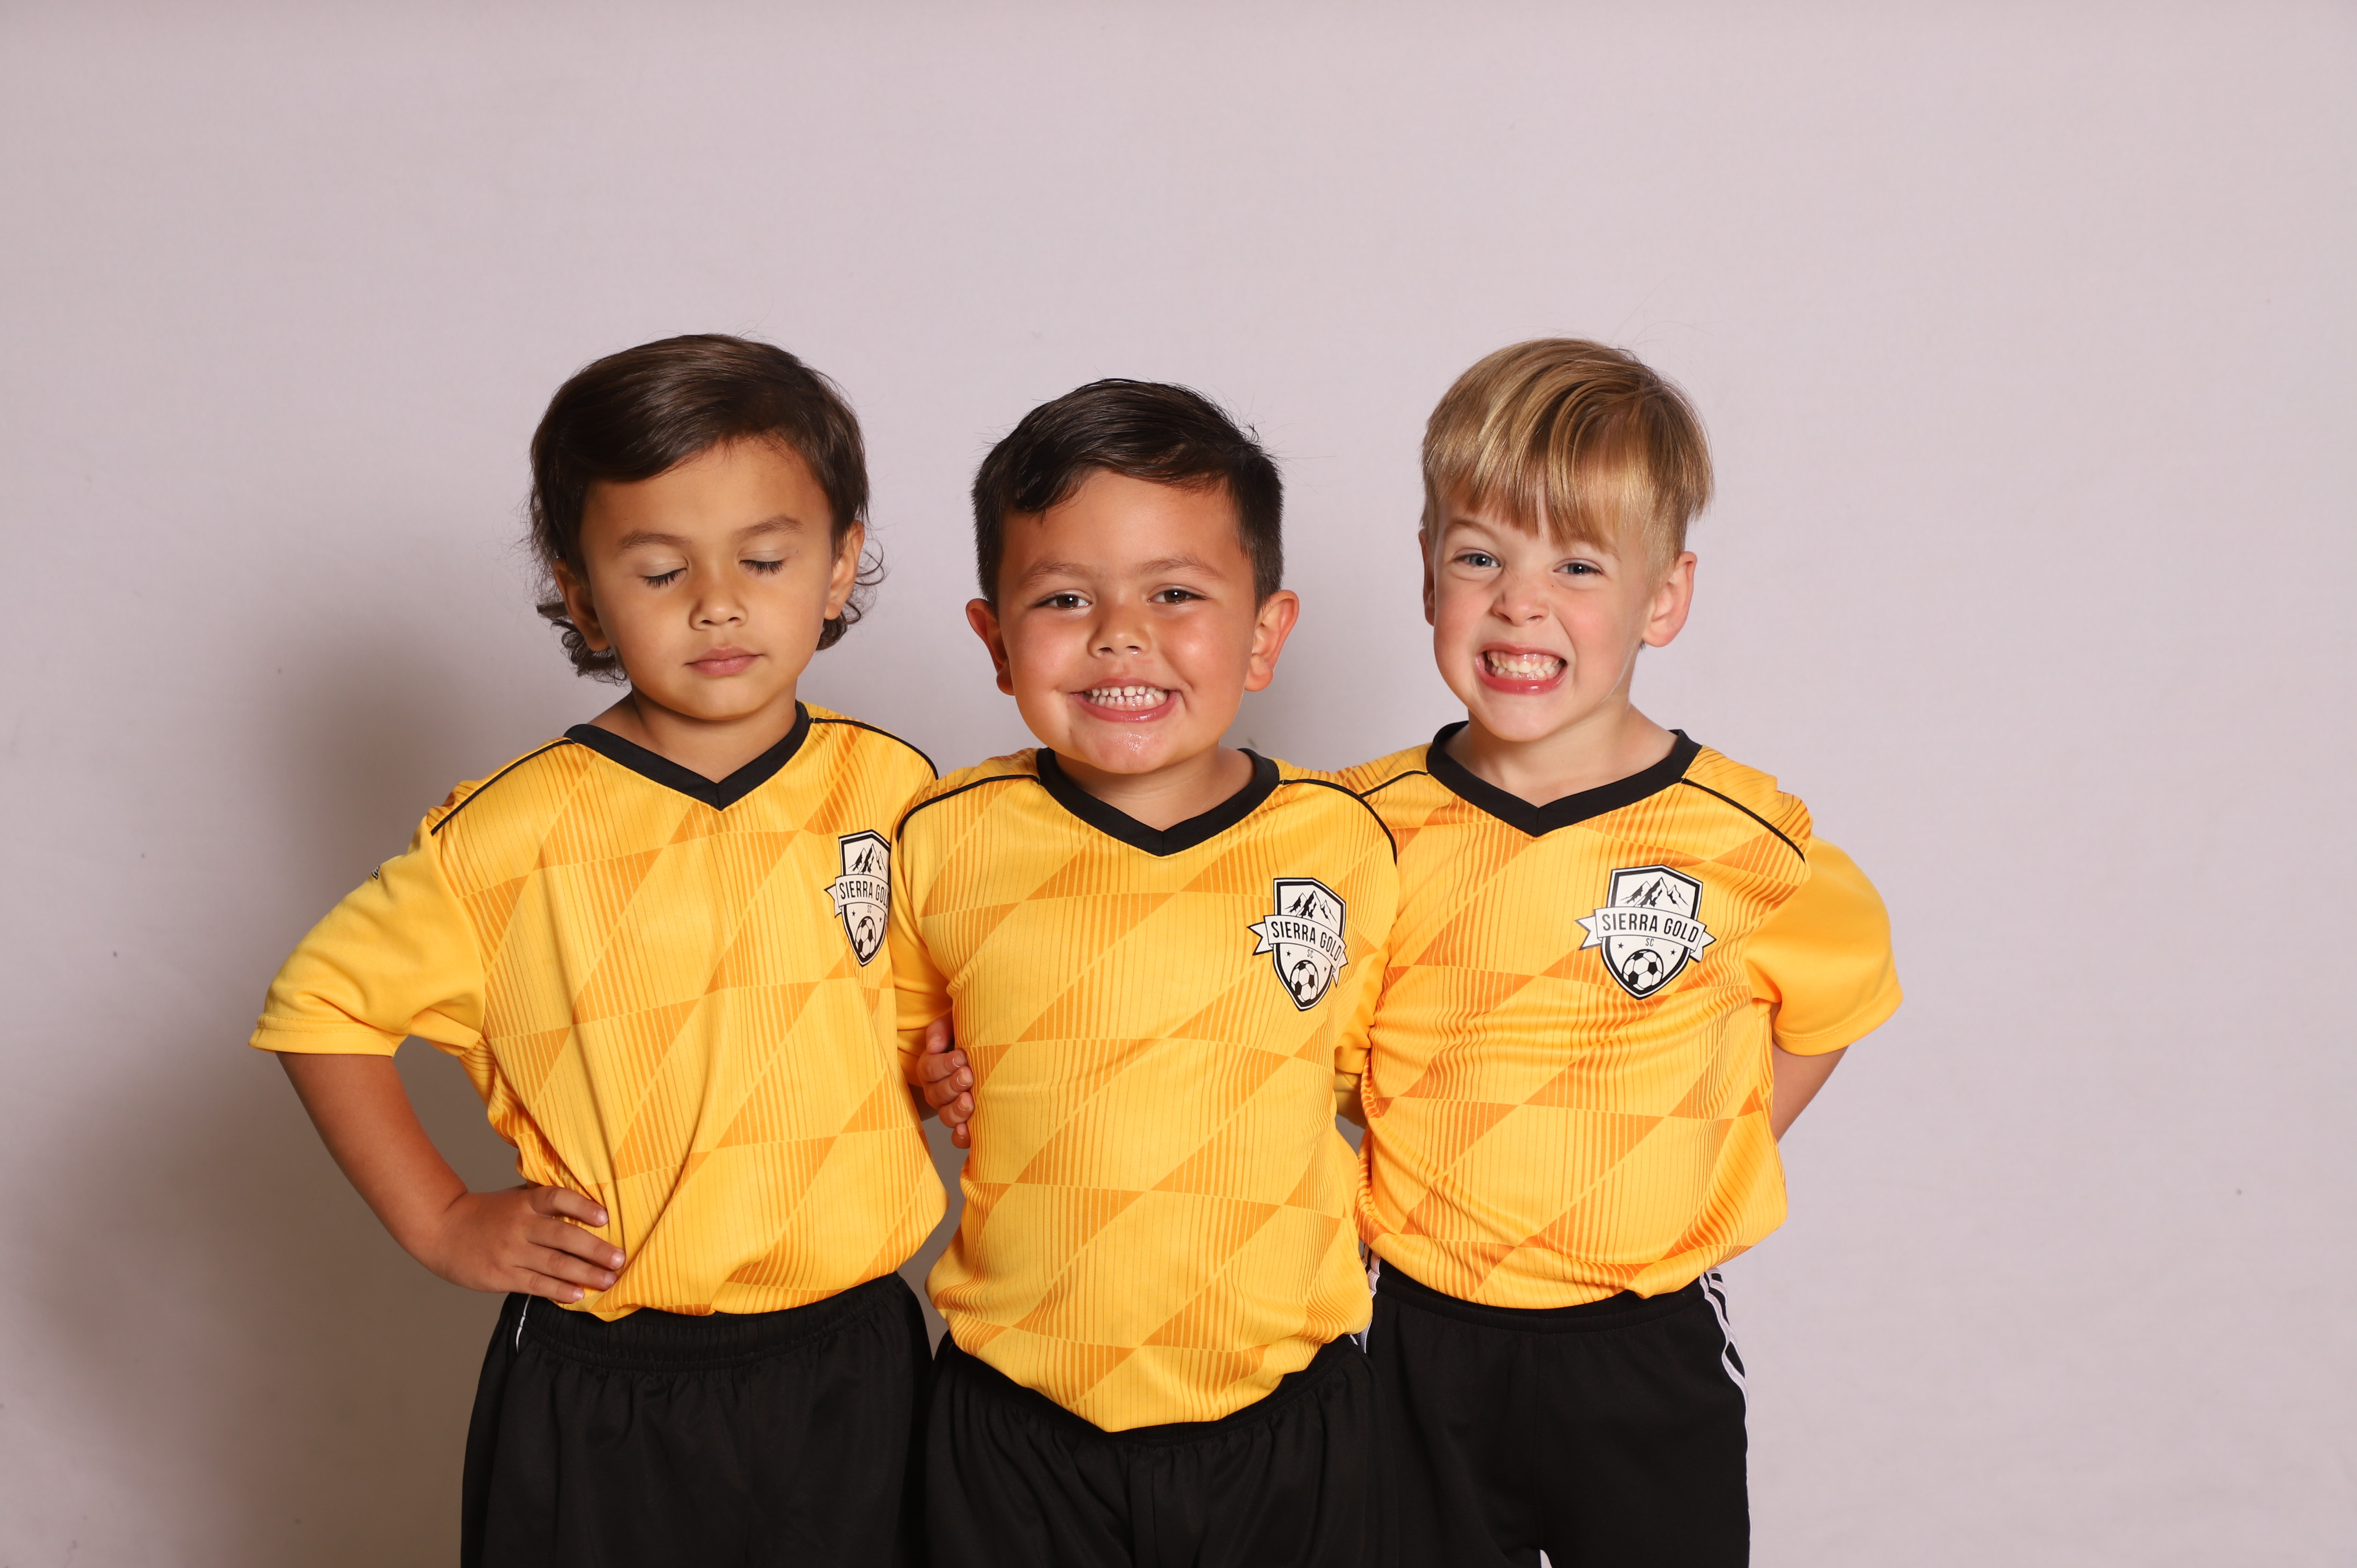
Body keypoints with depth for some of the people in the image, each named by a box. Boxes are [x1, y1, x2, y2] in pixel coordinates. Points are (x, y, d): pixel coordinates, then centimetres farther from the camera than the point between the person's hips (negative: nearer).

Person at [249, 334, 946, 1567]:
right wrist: (441, 1223, -2)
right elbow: (322, 1005, 1)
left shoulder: (896, 794, -3)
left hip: (852, 1370, 2)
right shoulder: (518, 835, -11)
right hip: (597, 1402, -2)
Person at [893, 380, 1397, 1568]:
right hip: (1017, 1418, 0)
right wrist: (932, 1080, -6)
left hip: (1278, 1414, 0)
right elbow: (891, 1036, 12)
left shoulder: (1343, 844, -5)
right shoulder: (946, 844, -6)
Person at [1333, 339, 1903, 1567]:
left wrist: (1706, 1166, 1)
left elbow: (1830, 1002, 8)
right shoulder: (1371, 827, -9)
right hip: (1418, 1341, 1)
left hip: (1648, 1348, 0)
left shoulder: (1746, 843, -11)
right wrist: (1352, 1193, -4)